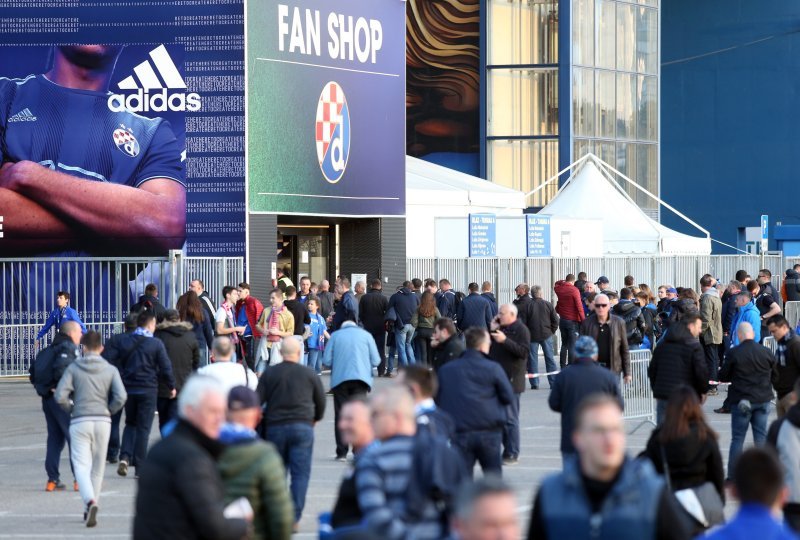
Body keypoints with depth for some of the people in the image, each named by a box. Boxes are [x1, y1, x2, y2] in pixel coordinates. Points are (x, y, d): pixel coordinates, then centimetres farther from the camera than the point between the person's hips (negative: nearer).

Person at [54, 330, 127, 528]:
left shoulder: (73, 368, 0)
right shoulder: (110, 370, 3)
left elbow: (60, 396, -8)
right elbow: (121, 397, -9)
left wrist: (71, 409, 10)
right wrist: (109, 411, 8)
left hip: (80, 421, -2)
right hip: (102, 422, 2)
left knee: (81, 465, -5)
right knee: (97, 467, 13)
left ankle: (90, 501, -29)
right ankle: (89, 509, 20)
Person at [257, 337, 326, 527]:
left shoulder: (269, 374, 5)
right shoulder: (309, 374, 4)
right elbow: (321, 401, 12)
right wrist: (315, 419, 30)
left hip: (275, 427, 2)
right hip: (302, 426, -2)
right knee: (300, 473, -1)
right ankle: (294, 517, -8)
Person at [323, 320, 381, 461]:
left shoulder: (335, 335, 10)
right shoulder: (365, 335, 10)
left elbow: (326, 361, 1)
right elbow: (375, 361, 3)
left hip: (339, 379, 0)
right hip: (360, 379, 0)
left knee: (341, 415, 5)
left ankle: (342, 453, 2)